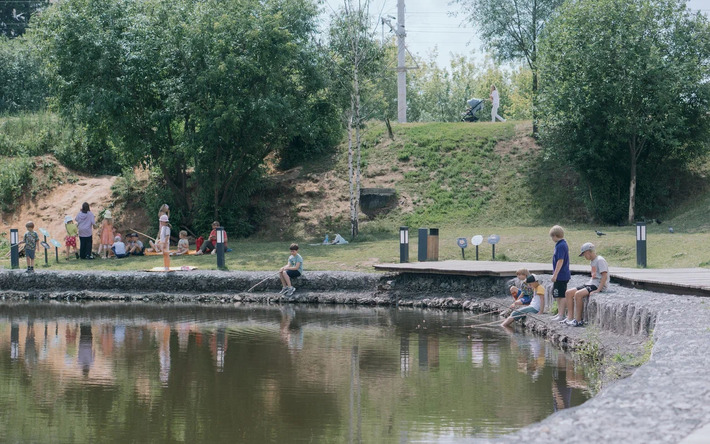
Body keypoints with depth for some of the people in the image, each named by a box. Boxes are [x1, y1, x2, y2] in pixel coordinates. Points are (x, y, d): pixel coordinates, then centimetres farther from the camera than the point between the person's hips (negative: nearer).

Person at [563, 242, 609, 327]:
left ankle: (578, 320, -23)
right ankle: (570, 318, -4)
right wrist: (586, 285, 14)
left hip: (598, 285, -10)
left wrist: (598, 290, -25)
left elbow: (605, 276, -20)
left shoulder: (600, 260, -12)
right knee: (568, 293, 1)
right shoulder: (592, 261, 18)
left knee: (578, 294, -30)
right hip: (590, 284, 10)